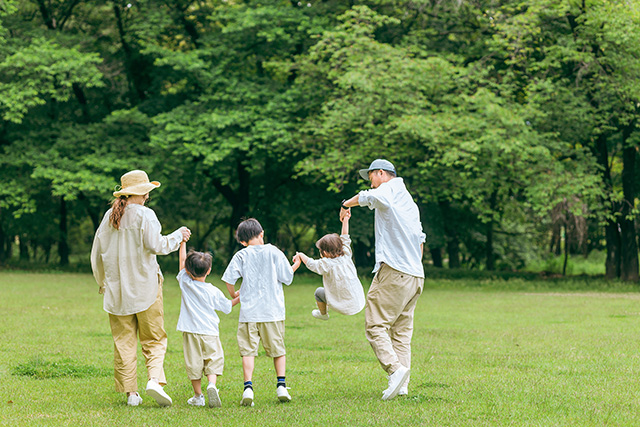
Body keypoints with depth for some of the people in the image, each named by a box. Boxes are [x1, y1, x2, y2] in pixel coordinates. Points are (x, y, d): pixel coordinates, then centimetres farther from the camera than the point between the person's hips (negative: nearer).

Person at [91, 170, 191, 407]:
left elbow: (97, 253, 15)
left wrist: (101, 281, 29)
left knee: (124, 341, 7)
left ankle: (130, 392, 4)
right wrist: (178, 235, -1)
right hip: (145, 287, -4)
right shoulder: (144, 215, -8)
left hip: (117, 289, 4)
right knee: (154, 339, 3)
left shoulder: (109, 217, 8)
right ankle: (155, 379, -18)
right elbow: (156, 245, -18)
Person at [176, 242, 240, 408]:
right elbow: (227, 307, 12)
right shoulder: (214, 292, -2)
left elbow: (182, 261, 11)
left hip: (191, 332, 1)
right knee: (213, 360, 5)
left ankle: (198, 396, 12)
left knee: (194, 363, 6)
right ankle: (212, 384, -21)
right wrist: (238, 298, 27)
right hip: (210, 332, -1)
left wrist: (183, 242, 19)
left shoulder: (185, 283, -2)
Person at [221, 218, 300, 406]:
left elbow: (229, 279, -3)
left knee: (248, 350, 0)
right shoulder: (274, 252, 0)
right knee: (277, 348, 12)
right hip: (273, 310, 1)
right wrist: (295, 266, 23)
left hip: (249, 311, 0)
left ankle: (248, 387, -13)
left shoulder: (241, 256, 0)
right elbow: (287, 278, 3)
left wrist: (233, 295, 16)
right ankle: (281, 385, 7)